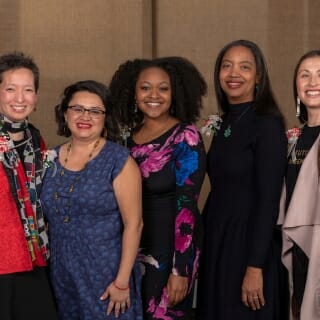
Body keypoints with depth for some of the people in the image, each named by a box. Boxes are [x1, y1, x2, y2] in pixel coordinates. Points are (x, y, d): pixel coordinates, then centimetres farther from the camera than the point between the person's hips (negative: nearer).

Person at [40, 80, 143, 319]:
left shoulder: (118, 160, -10)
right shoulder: (52, 158, 4)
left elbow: (133, 224, -12)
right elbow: (49, 217, 13)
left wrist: (122, 281, -14)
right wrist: (49, 269, 8)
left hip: (106, 274, -4)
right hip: (62, 275, 4)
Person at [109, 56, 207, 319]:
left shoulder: (185, 136, -11)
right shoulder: (130, 136, 5)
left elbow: (186, 205, -16)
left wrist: (180, 270, -19)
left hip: (170, 247, -5)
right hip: (134, 248, 6)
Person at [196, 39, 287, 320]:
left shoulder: (267, 124, -13)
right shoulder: (225, 122, 9)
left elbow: (268, 200, -17)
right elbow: (221, 189, 11)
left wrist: (255, 267, -20)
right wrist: (206, 246, 9)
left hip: (248, 242, -7)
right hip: (216, 240, 7)